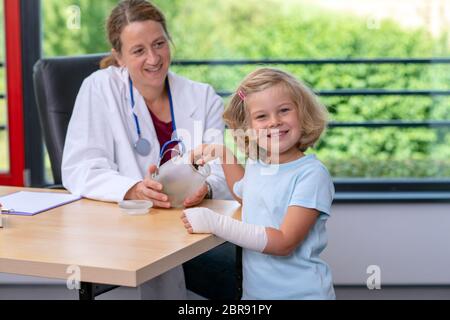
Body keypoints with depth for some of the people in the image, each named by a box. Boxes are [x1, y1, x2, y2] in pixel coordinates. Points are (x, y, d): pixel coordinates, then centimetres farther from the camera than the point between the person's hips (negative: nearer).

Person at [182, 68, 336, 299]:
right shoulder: (255, 165, 1)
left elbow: (284, 242, -23)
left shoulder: (311, 174, -18)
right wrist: (223, 154, 11)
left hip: (301, 292, -6)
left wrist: (216, 223, -26)